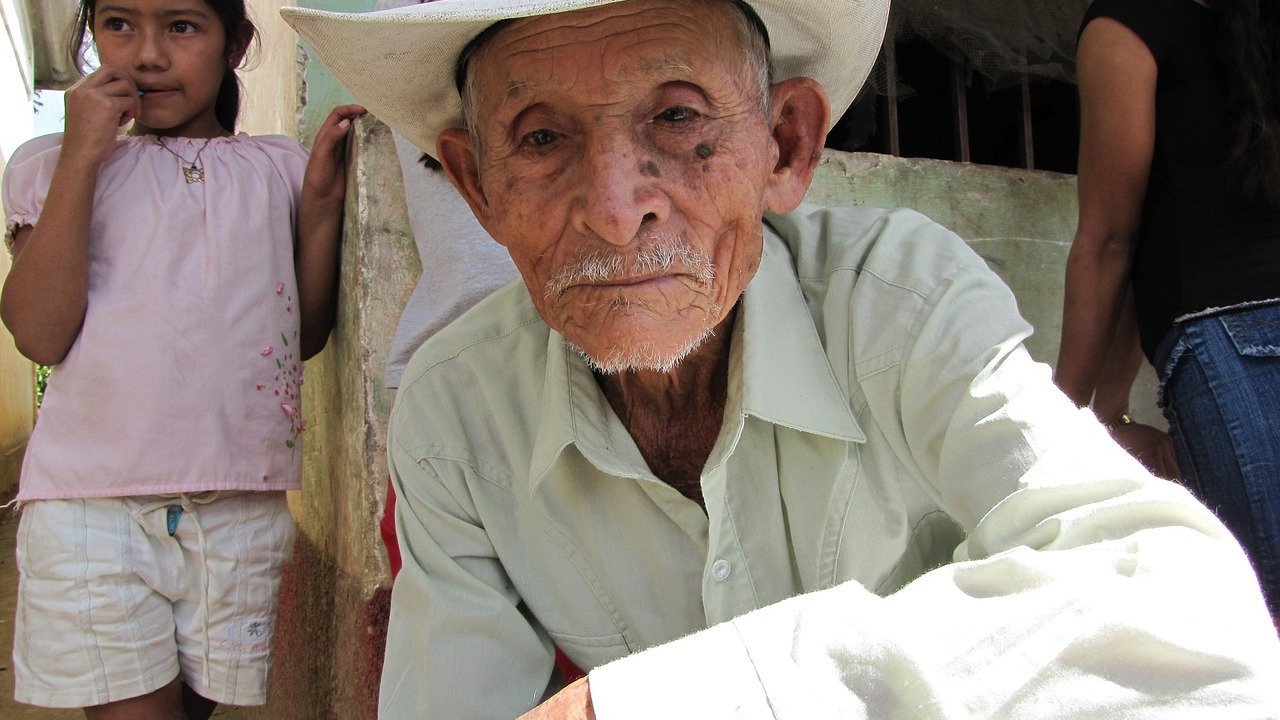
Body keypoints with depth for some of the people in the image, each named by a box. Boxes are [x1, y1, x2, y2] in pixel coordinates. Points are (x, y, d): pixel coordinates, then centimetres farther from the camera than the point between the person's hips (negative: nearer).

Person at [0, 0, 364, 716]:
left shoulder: (278, 168, 11)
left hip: (243, 503, 2)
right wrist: (82, 156, -10)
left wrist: (322, 199, -3)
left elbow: (308, 333, 7)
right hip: (91, 501, -2)